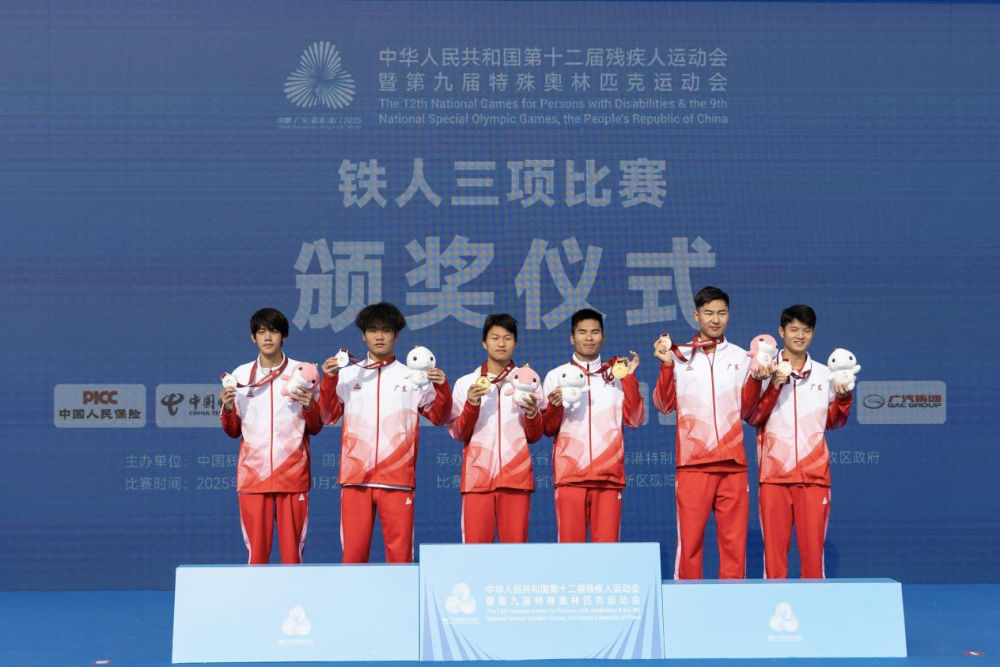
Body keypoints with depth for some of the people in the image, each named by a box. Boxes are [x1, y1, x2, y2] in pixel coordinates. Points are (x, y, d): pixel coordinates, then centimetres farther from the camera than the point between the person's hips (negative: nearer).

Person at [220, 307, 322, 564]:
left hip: (293, 476, -1)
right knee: (256, 551, 1)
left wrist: (309, 407, -11)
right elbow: (233, 431, 13)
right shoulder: (240, 376, 8)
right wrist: (228, 409, -6)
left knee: (293, 552, -1)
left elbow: (315, 428, 8)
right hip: (253, 476, 1)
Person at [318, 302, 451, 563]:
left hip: (397, 479, 0)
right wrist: (328, 380, -7)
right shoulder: (347, 374, 11)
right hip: (356, 476, 1)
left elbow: (439, 417, 12)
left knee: (400, 552, -2)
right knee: (353, 551, 2)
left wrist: (442, 388, -5)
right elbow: (327, 416, 6)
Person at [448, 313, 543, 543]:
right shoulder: (466, 383, 11)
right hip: (477, 476, 0)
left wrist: (532, 413, -9)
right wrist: (471, 405, -9)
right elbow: (458, 434, 6)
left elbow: (534, 437, 11)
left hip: (516, 475, 0)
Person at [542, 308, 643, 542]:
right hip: (570, 474, 0)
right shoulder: (556, 376, 12)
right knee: (570, 543, -6)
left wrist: (630, 379, -1)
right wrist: (554, 407, -9)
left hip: (609, 474, 1)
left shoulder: (617, 374, 14)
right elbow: (548, 429, 10)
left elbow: (634, 420, 5)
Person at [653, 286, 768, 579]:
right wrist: (666, 366, -9)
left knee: (734, 540, 1)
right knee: (690, 539, -3)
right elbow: (664, 405, 2)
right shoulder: (679, 356, 9)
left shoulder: (741, 357, 14)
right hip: (693, 461, -2)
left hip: (733, 462, 2)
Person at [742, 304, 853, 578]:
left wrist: (843, 398, 0)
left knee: (813, 548, 0)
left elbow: (832, 422, 17)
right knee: (774, 548, 0)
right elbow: (751, 417, -3)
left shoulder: (825, 374, 11)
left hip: (814, 474, 1)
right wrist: (773, 387, -14)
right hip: (773, 473, -1)